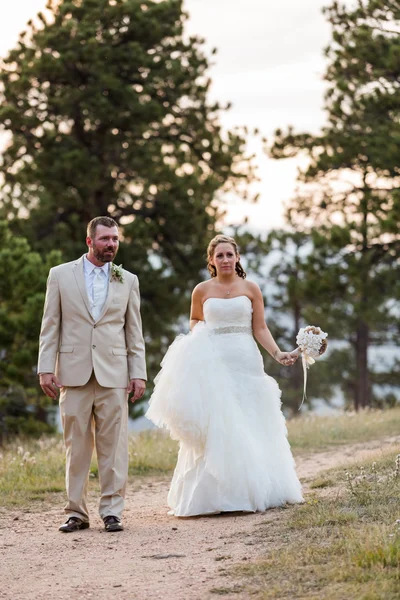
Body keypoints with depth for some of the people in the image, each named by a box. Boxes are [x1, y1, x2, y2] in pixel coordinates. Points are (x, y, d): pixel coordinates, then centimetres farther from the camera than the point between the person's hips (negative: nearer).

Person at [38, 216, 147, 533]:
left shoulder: (128, 281, 11)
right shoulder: (61, 275, 7)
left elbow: (134, 332, 10)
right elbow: (50, 325, 5)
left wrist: (138, 373, 3)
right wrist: (46, 368, -2)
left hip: (113, 374, 1)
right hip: (73, 372, -1)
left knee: (113, 445, -1)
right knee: (76, 445, 3)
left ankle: (112, 511, 5)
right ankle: (77, 512, 9)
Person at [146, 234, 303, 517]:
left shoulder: (251, 289, 5)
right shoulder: (202, 290, 7)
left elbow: (260, 328, 2)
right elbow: (194, 320, 22)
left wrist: (278, 353, -12)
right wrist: (197, 334, 1)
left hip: (246, 362, 0)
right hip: (214, 363, 0)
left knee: (249, 427, 2)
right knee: (216, 429, -4)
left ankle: (254, 490, 10)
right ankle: (219, 494, -2)